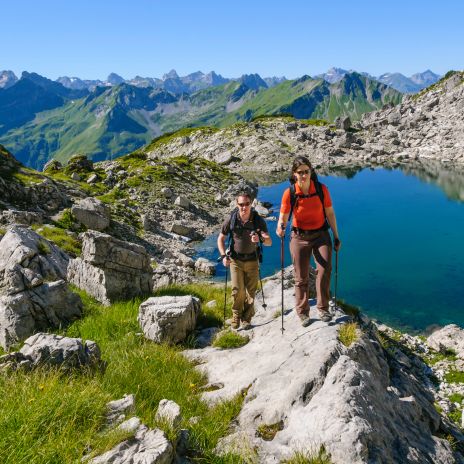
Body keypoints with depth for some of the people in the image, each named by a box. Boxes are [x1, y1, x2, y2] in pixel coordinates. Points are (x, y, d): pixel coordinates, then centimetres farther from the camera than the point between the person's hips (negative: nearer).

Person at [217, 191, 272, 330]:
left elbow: (269, 242, -15)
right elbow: (221, 238, 2)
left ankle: (246, 319, 23)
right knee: (237, 290, -11)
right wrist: (223, 256, -10)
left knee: (250, 291, 5)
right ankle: (236, 317, 11)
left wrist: (260, 239, -38)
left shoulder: (258, 220, -11)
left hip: (252, 260, 1)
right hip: (235, 260, -1)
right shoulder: (231, 220, -11)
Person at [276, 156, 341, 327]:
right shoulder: (289, 193, -11)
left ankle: (323, 308, -6)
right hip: (299, 237, 0)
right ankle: (303, 313, 21)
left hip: (321, 234, 0)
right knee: (301, 278, 5)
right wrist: (281, 227, -30)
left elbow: (330, 213, 2)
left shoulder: (321, 189, -8)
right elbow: (283, 218, -6)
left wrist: (336, 236, 7)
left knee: (325, 268, -20)